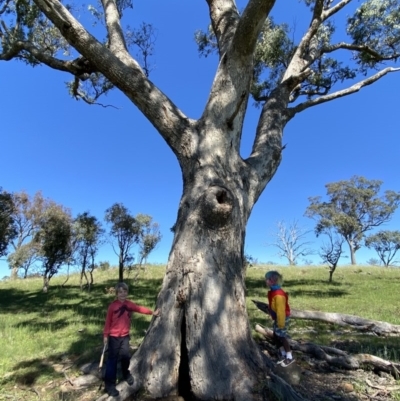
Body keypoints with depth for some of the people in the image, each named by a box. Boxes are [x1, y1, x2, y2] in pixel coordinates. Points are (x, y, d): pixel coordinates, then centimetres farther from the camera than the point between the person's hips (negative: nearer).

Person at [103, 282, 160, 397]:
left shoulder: (129, 304, -1)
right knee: (112, 359, 3)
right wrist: (105, 335, -7)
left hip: (125, 336, 4)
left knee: (126, 356, 10)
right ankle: (110, 384, 14)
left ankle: (126, 374, 37)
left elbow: (140, 309, 0)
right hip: (114, 336, -3)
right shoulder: (112, 306, -13)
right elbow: (108, 321, -8)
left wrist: (152, 312, -4)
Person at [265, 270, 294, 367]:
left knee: (282, 337, 4)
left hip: (281, 319, -9)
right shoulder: (273, 292, 2)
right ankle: (283, 354, 32)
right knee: (276, 336, 16)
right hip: (277, 318, 9)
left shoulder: (278, 294, -30)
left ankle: (289, 357, 20)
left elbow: (281, 310, -27)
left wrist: (281, 323, -22)